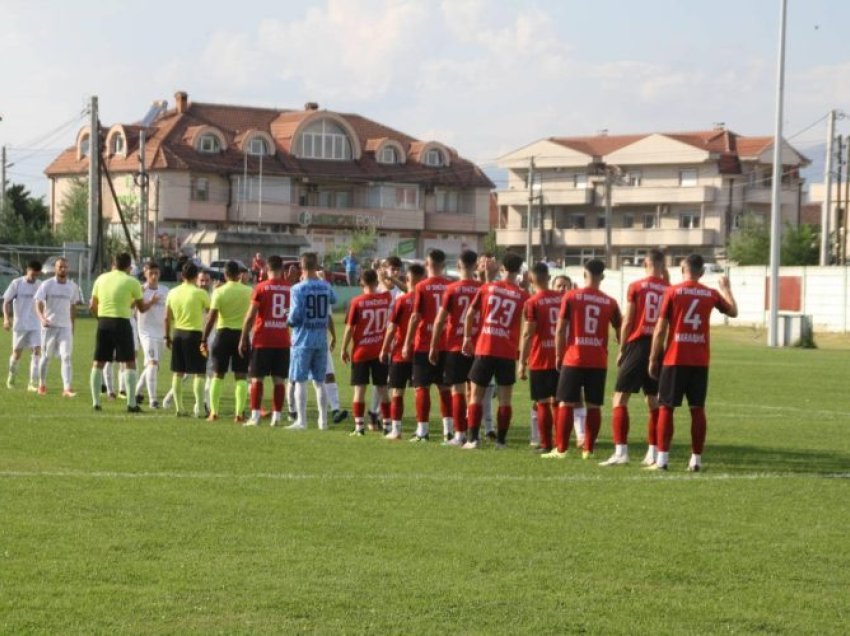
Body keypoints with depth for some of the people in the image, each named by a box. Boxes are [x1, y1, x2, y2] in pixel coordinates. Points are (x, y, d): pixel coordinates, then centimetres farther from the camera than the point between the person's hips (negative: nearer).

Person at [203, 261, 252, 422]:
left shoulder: (219, 292, -6)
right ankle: (239, 413, -3)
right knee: (241, 376, 3)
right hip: (242, 334, 0)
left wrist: (204, 339, -4)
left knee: (218, 375, 9)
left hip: (224, 333, 0)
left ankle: (214, 412, 8)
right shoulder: (249, 291, -2)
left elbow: (211, 318, -8)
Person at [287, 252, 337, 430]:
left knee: (300, 381, 0)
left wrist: (290, 321, 7)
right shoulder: (325, 286, 3)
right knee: (319, 381, 13)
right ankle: (323, 420, 16)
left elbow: (295, 315, -16)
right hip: (321, 340, 5)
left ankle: (301, 421, -3)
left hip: (303, 340, -5)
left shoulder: (298, 289, -12)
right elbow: (333, 300, 25)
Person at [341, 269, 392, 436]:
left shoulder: (357, 302, -10)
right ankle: (387, 424, 10)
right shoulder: (386, 298, -2)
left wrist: (344, 349, 1)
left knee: (359, 389, 1)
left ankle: (359, 426, -3)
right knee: (382, 389, 9)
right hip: (380, 351, 3)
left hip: (360, 352, -3)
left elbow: (349, 328, -7)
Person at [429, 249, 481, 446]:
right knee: (473, 390, 8)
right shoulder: (482, 289, 1)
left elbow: (440, 320, -5)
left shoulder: (452, 289, -6)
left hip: (455, 346, -3)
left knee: (457, 389, -1)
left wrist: (433, 347, 3)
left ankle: (460, 434, -4)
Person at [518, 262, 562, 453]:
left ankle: (546, 444, -1)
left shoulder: (532, 303, -10)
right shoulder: (561, 299, 6)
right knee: (556, 402, 11)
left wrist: (522, 362, -7)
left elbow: (528, 334, -12)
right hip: (559, 358, 5)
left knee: (542, 403, 0)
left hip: (539, 360, -5)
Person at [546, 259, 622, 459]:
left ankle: (561, 449, 2)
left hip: (574, 359, -2)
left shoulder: (571, 297, -2)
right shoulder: (610, 302, 3)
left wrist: (559, 355, 7)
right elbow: (619, 331, 10)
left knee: (566, 404, 3)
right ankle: (588, 450, 5)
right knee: (594, 406, 5)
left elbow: (560, 329, -2)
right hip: (599, 362, 2)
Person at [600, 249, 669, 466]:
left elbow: (628, 322, -4)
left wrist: (621, 349, 6)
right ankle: (652, 453, 9)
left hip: (637, 345, -3)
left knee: (620, 398, 1)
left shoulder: (636, 287, -5)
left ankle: (621, 451, -9)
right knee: (653, 400, 11)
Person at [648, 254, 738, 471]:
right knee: (697, 409, 7)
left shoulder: (672, 292, -5)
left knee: (666, 407, 2)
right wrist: (726, 289, 38)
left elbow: (660, 329, -6)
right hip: (700, 361, 3)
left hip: (674, 359, -3)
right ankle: (696, 459, 6)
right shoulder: (711, 294, 4)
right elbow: (733, 312, 22)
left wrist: (653, 359, 1)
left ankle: (662, 459, -2)